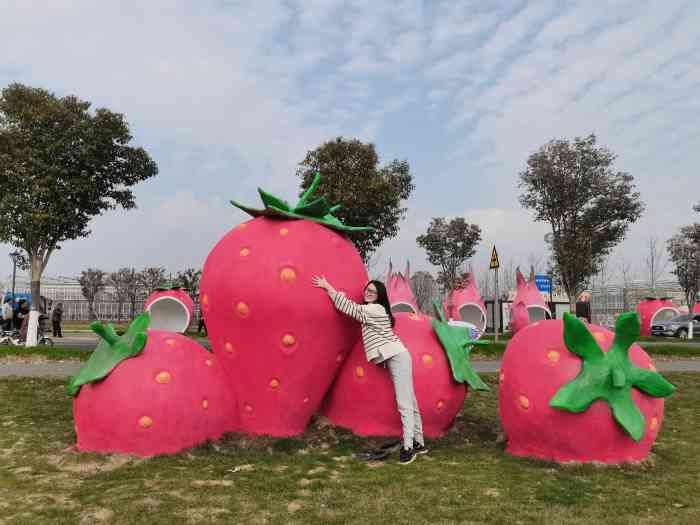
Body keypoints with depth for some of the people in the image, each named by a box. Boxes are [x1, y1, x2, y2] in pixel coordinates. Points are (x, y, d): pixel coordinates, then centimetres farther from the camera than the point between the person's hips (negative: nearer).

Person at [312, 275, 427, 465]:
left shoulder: (375, 309, -11)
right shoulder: (373, 310, 18)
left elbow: (348, 307, -12)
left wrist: (326, 286, -8)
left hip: (397, 356, -10)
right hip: (394, 357, 10)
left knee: (404, 404, -10)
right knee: (409, 402, 11)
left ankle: (408, 447, -10)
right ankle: (419, 443, 17)